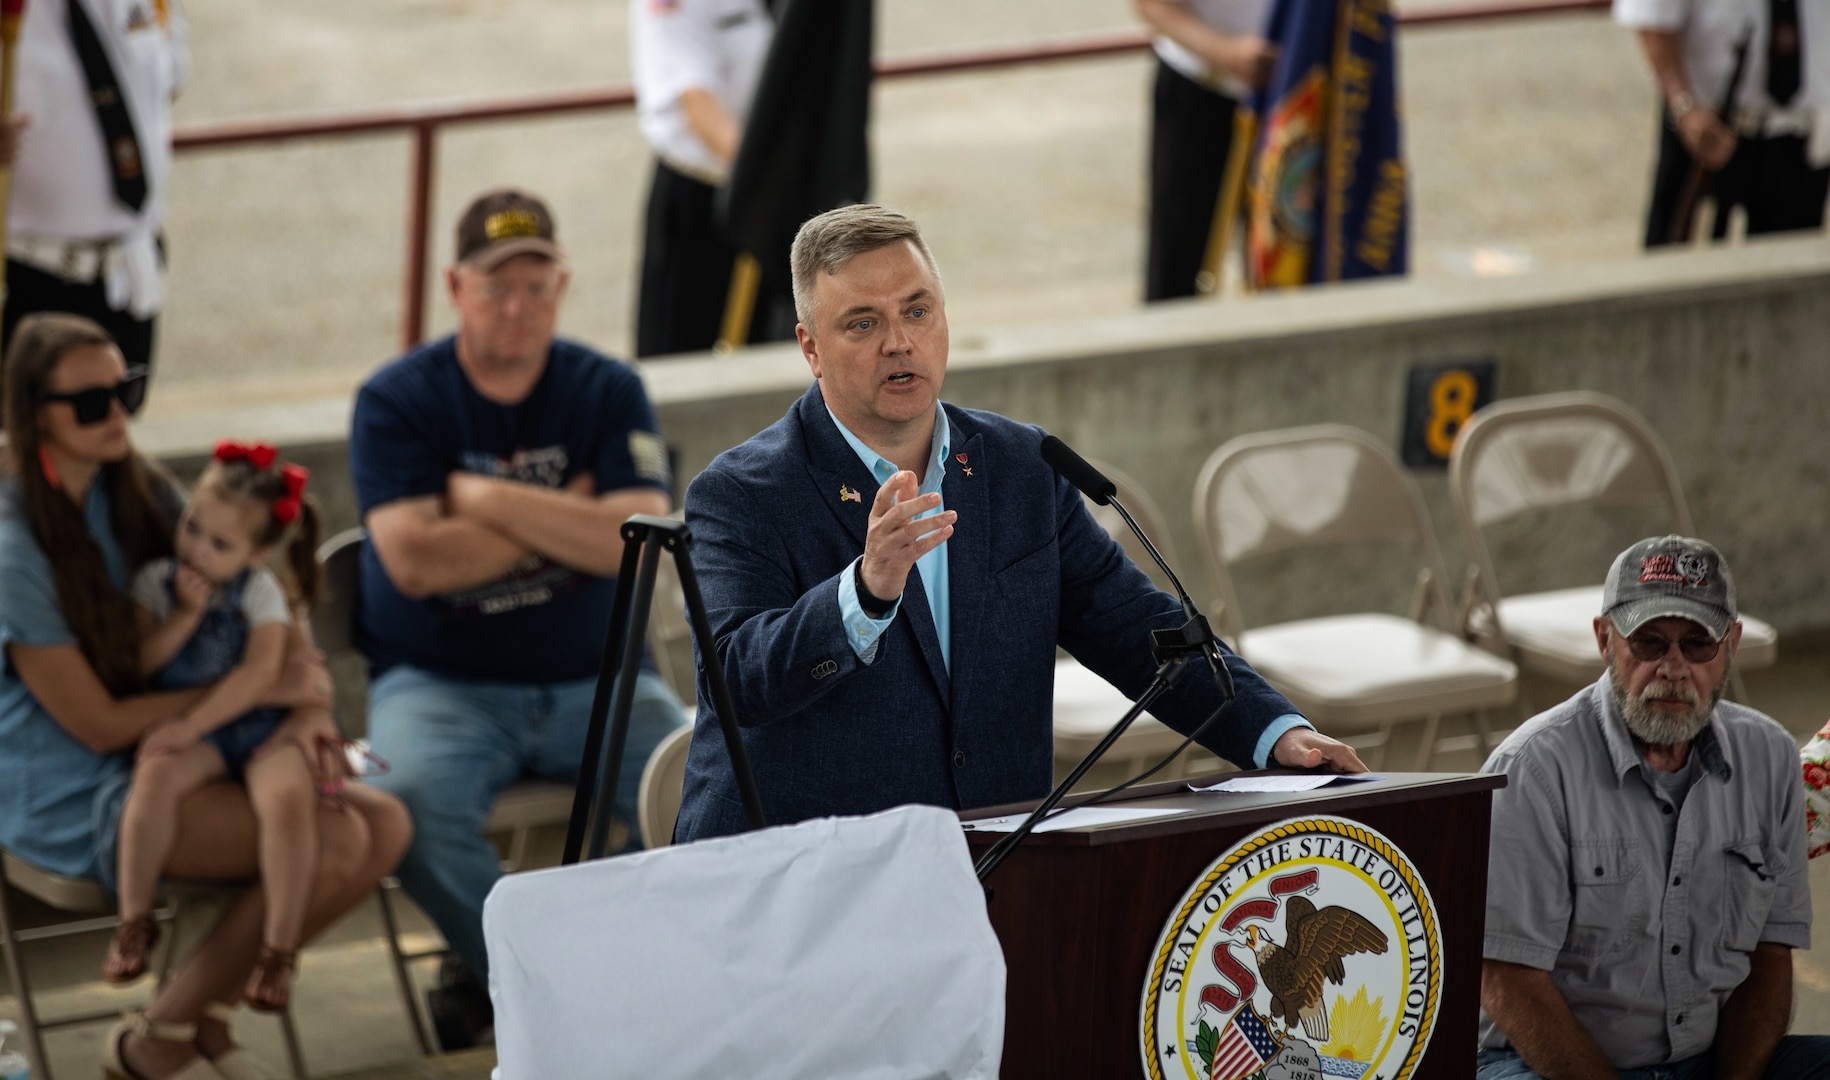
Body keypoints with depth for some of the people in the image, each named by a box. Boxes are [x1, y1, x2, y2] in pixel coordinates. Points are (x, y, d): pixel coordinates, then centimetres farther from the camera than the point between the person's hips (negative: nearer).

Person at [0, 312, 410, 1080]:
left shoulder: (138, 492, 5)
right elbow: (98, 724, -15)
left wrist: (309, 706, -10)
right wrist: (261, 690, -12)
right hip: (72, 806, -8)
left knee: (386, 824, -10)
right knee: (332, 840, -24)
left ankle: (206, 1016, 6)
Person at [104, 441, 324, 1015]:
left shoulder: (261, 591, 1)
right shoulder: (156, 581, 6)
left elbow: (261, 671, -11)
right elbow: (140, 664, 0)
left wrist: (191, 725, -18)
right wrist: (186, 614, -11)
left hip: (259, 725, -1)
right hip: (187, 733, 1)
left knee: (287, 795, -33)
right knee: (156, 776, -34)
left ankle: (280, 948, -27)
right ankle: (134, 924, -23)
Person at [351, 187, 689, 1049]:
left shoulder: (607, 391, 3)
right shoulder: (397, 401, -3)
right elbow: (415, 561, -17)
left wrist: (488, 500, -15)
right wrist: (566, 513, -9)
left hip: (594, 680, 2)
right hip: (440, 681, -2)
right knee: (416, 802, -34)